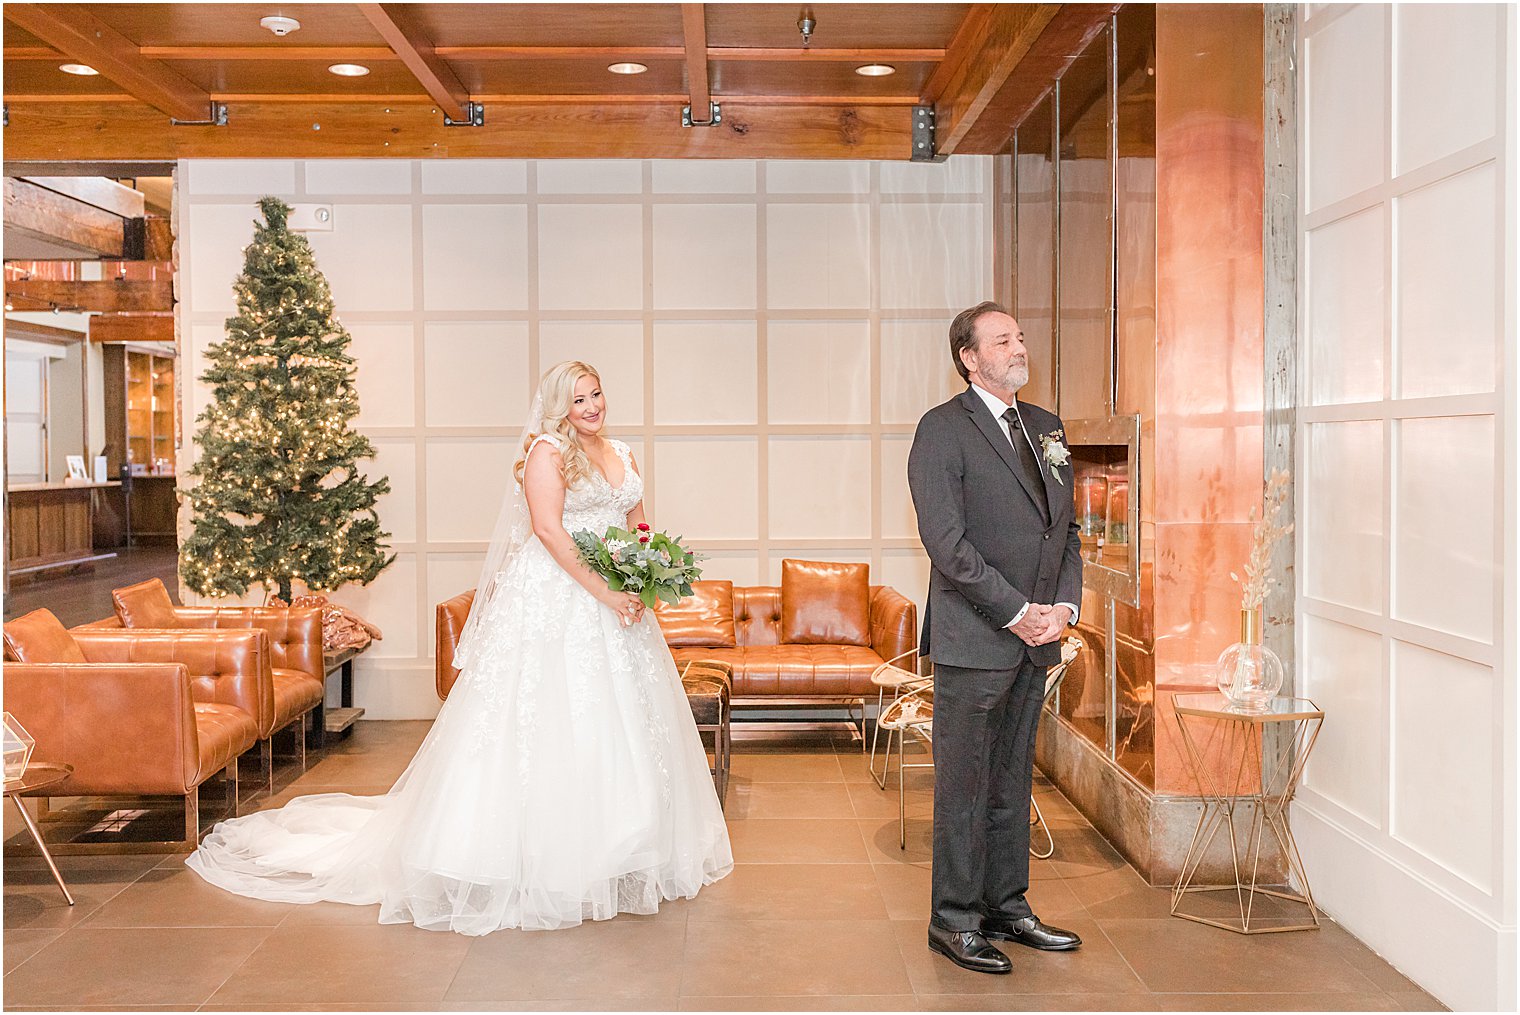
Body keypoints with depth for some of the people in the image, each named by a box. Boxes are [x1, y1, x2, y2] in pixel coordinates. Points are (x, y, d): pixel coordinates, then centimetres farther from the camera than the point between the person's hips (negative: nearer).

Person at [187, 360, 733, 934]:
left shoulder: (622, 456, 16)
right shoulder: (548, 450, -7)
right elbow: (548, 527, -17)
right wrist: (602, 591, -21)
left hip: (613, 606, 8)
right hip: (553, 600, -7)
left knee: (619, 725, 11)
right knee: (544, 720, -6)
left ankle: (614, 857, 22)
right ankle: (537, 860, 3)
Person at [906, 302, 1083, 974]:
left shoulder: (1045, 427, 15)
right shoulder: (943, 429, -8)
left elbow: (1067, 526, 16)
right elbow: (946, 540, -16)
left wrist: (1065, 604, 1)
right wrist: (1016, 612, -16)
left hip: (1036, 640, 7)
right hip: (974, 640, -7)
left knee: (1012, 783, 15)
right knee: (964, 787, 2)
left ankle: (1007, 907, 27)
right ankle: (956, 921, 13)